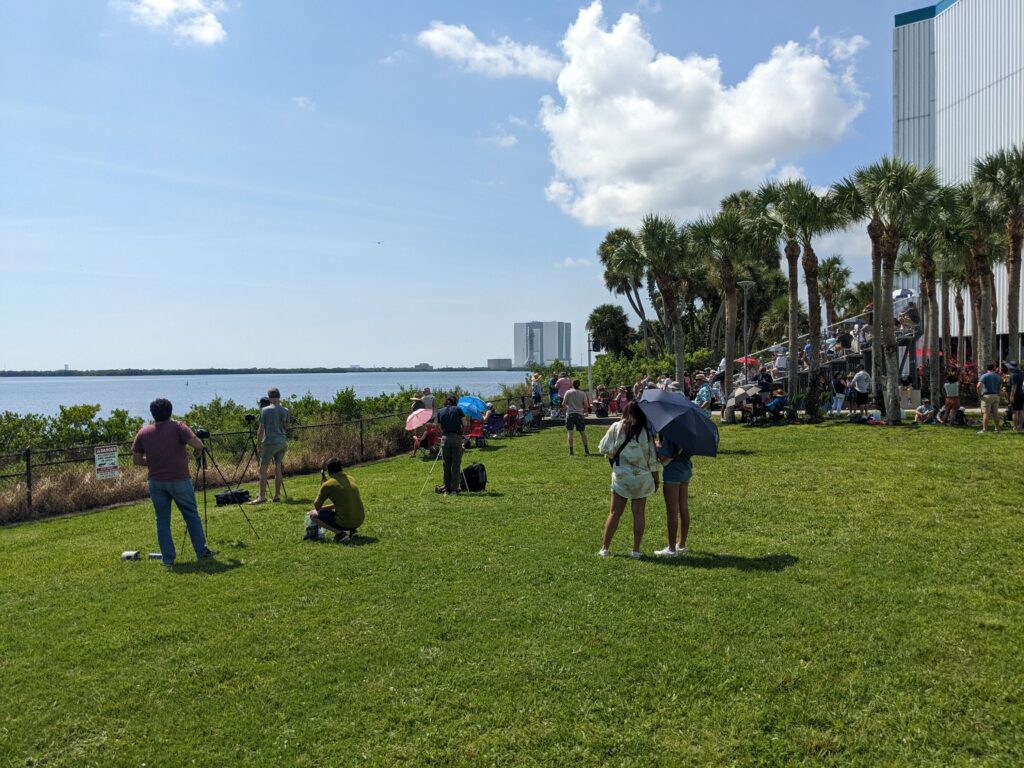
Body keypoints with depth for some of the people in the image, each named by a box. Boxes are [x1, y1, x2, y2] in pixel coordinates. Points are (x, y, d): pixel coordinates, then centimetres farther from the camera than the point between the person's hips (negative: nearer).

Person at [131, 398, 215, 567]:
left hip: (156, 482, 3)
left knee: (162, 520, 9)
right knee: (192, 516, 10)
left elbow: (136, 460, 5)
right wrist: (189, 434, 4)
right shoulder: (177, 427, -9)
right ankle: (201, 552, 15)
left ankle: (167, 558, 11)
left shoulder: (143, 433, 2)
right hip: (179, 480, -2)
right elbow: (198, 445, -17)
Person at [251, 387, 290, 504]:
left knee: (263, 469, -3)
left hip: (270, 443, -5)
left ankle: (262, 496, -8)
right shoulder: (285, 410, 4)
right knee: (278, 468, 9)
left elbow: (261, 430, -7)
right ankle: (277, 496, 10)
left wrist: (259, 444, 3)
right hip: (282, 442, 5)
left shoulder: (265, 410, -7)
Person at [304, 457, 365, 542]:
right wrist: (324, 507, 25)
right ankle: (352, 530, 12)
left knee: (313, 514, 9)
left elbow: (317, 506, 2)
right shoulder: (351, 480, 11)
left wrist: (321, 485, 13)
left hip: (345, 523, -7)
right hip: (360, 520, 7)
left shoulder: (328, 484, -9)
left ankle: (339, 533, -6)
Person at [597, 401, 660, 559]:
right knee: (638, 513, 7)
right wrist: (656, 480, 7)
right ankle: (636, 550, 9)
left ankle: (604, 548, 10)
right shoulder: (646, 432, -4)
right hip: (642, 478, 0)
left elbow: (603, 448, -4)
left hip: (621, 476, 0)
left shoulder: (616, 427, -5)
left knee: (614, 513, 6)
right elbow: (652, 459, -2)